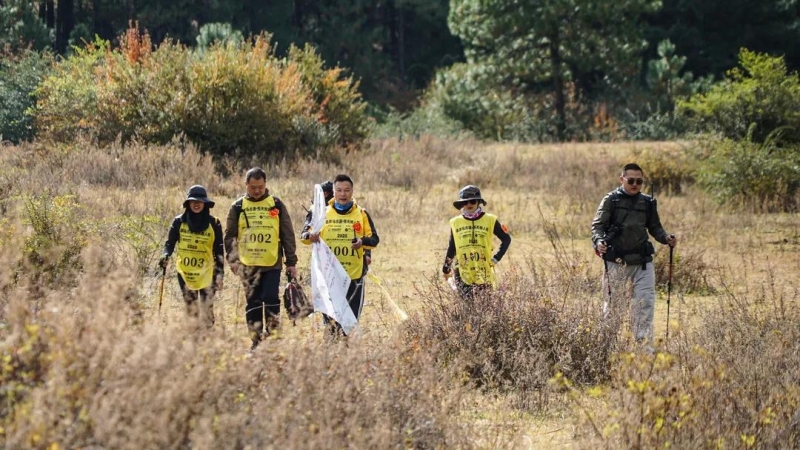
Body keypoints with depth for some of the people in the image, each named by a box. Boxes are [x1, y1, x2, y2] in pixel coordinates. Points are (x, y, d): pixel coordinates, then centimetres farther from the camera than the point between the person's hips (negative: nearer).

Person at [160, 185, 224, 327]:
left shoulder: (213, 223, 0)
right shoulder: (179, 222, 3)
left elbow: (219, 251, 3)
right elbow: (170, 243, 8)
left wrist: (220, 275, -1)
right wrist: (166, 256, -13)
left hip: (206, 272, -2)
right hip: (185, 272, 2)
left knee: (207, 310, -8)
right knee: (191, 309, 4)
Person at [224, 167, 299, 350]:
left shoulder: (276, 205, 5)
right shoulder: (238, 206, 6)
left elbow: (288, 235, 7)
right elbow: (230, 235, 9)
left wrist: (291, 262, 4)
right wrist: (233, 259, -2)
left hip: (272, 263, -1)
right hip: (248, 265, 1)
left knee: (271, 299, -11)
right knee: (253, 303, 5)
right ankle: (256, 340, 11)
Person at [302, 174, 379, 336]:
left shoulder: (362, 214, 7)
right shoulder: (323, 213, 7)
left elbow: (374, 239, 5)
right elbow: (305, 235, 6)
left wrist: (363, 241, -17)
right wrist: (311, 235, -18)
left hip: (354, 274, 0)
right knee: (330, 315, -2)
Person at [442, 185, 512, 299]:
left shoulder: (490, 220, 1)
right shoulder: (456, 223, 7)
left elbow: (506, 239, 9)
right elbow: (452, 247, 16)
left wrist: (496, 258, 0)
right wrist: (446, 268, 21)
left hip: (484, 272, -1)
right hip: (463, 274, 1)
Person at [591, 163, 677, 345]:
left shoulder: (648, 202, 8)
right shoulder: (611, 200, -3)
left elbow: (655, 227, 16)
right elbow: (597, 225, -5)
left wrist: (666, 238, -4)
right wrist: (598, 241, -25)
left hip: (642, 261, 2)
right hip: (616, 261, -2)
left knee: (646, 302, -7)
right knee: (612, 301, 7)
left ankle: (643, 342, -5)